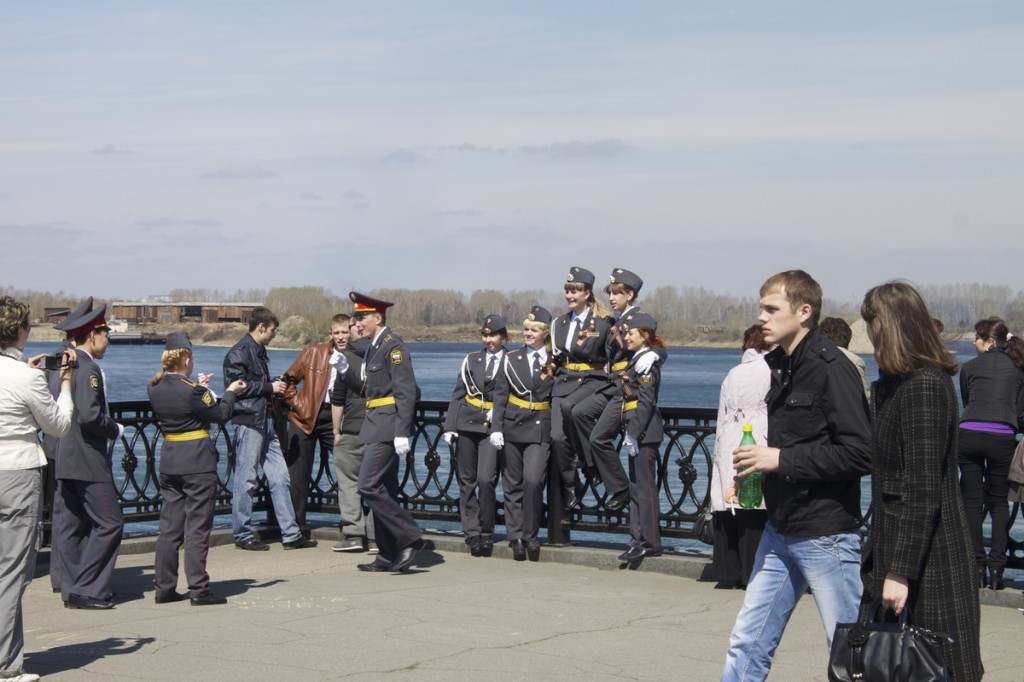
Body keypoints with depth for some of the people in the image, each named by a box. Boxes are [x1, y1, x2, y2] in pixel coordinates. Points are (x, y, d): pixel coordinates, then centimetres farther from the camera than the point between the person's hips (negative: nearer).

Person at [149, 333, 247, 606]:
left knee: (169, 527, 11)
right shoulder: (191, 391, -17)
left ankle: (164, 587, 15)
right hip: (198, 462, -7)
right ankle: (199, 589, 0)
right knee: (197, 527, -2)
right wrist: (230, 392, 9)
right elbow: (220, 415, -6)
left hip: (169, 461, 7)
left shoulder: (155, 389, 3)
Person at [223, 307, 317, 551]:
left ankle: (291, 533, 9)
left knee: (279, 476, 7)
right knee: (246, 479, -2)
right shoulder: (238, 353, -10)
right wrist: (270, 387, -12)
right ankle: (242, 535, 6)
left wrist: (276, 386, 10)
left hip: (266, 421, 9)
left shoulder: (259, 352, 19)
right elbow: (237, 386, -18)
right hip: (248, 422, -9)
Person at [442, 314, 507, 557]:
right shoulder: (471, 360, 12)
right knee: (466, 481, 4)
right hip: (467, 425, 3)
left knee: (486, 479, -14)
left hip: (492, 428, -3)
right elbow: (457, 394, 10)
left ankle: (486, 532, 0)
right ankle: (472, 533, 12)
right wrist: (450, 426, 2)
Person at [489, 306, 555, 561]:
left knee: (533, 480, -17)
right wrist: (496, 428, -4)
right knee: (512, 485, 5)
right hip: (512, 426, 2)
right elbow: (500, 396, 4)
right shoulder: (511, 359, 7)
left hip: (540, 430, -2)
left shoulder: (554, 361, 5)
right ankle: (516, 538, 12)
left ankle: (530, 535, -3)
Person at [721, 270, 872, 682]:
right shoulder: (780, 366, 12)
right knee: (748, 642, 10)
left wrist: (781, 460, -20)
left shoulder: (830, 369, -15)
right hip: (780, 531, 8)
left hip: (826, 535, -8)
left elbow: (860, 453, -22)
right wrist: (758, 463, 3)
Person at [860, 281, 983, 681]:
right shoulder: (899, 383, 13)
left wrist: (901, 571, -22)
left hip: (927, 557, -10)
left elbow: (924, 492, -21)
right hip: (893, 546, 10)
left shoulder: (924, 386, -17)